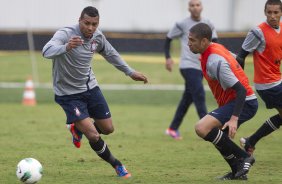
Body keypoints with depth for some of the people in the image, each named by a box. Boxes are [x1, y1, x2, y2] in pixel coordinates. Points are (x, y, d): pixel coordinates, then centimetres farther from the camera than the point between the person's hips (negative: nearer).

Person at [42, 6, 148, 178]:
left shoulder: (97, 36, -6)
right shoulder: (65, 34, -26)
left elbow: (111, 54, 15)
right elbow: (47, 51, -44)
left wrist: (131, 72, 18)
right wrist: (66, 47, -63)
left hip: (90, 87, 6)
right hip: (69, 92, -6)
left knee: (108, 128, 12)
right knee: (93, 136, -14)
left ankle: (78, 128, 42)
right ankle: (116, 165, 11)